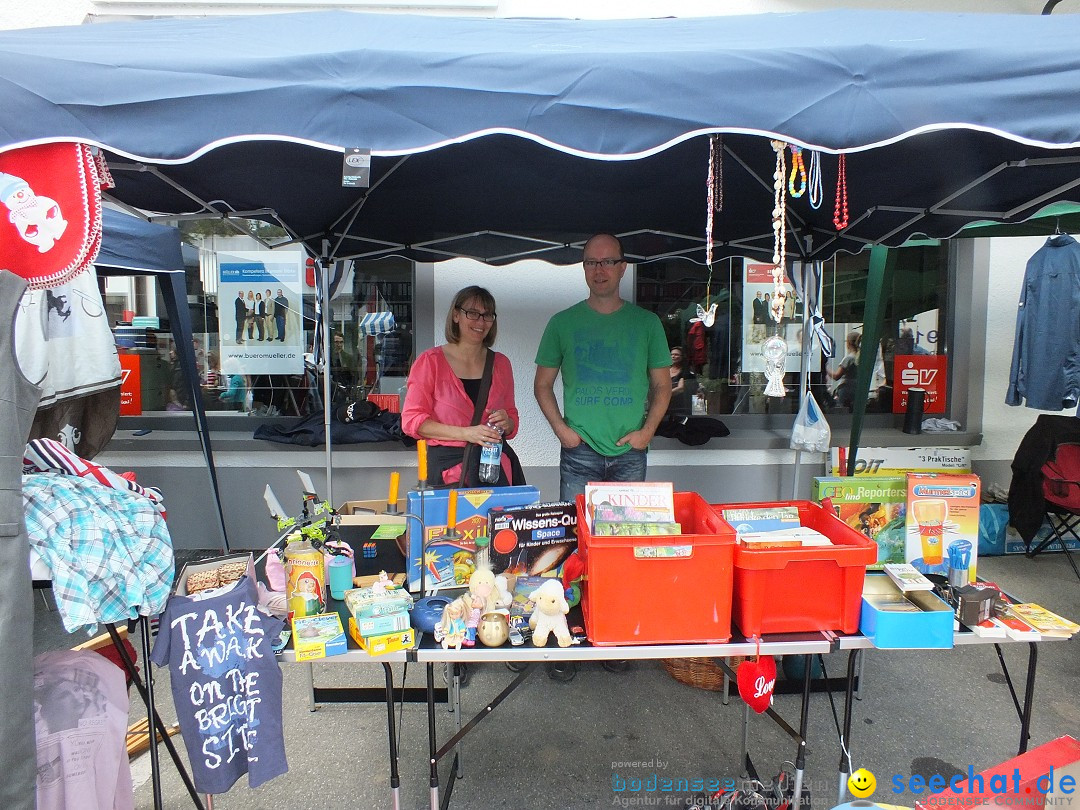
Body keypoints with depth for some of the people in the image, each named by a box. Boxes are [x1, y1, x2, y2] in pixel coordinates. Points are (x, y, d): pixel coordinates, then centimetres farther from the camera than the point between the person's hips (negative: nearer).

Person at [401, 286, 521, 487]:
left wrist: (506, 423, -4)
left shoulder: (500, 363, 15)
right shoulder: (431, 361, 1)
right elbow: (411, 420, -5)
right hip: (449, 465, -3)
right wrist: (466, 433, -15)